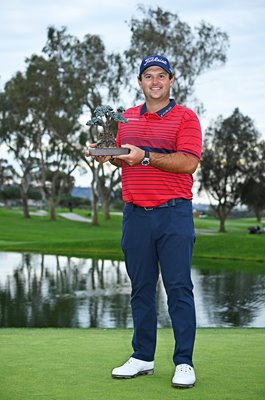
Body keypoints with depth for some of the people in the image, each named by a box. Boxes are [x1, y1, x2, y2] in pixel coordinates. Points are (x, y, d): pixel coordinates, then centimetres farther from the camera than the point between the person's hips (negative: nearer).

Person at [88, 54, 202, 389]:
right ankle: (142, 358, 18)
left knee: (179, 288, -4)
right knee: (141, 289, 9)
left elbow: (188, 162, -12)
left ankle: (184, 363, 2)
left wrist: (145, 156, -20)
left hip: (173, 213, -4)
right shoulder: (127, 118, 16)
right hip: (135, 213, 5)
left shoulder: (186, 118, 0)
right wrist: (108, 155, -1)